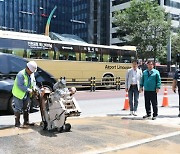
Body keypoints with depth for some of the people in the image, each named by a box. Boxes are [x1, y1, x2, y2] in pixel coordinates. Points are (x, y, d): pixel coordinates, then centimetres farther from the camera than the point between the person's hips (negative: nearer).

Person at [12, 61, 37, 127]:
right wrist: (29, 90, -27)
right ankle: (17, 123, 9)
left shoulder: (32, 74, 0)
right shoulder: (21, 74, -26)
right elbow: (20, 86, -29)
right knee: (18, 109, -1)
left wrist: (33, 87, -6)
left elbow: (33, 81, 13)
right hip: (19, 94, -8)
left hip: (27, 94, 8)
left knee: (26, 108, 15)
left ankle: (26, 122, 27)